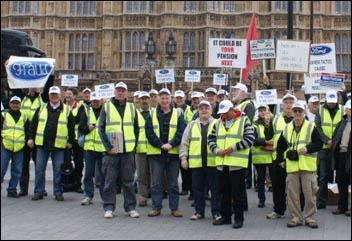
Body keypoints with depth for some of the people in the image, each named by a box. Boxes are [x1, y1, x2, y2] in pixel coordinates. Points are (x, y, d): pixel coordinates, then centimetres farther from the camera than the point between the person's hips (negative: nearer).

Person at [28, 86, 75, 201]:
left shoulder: (67, 110, 5)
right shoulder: (41, 109, 9)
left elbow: (71, 127, 7)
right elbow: (33, 124, 11)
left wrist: (70, 141, 3)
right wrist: (30, 137, 4)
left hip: (59, 145, -2)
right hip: (42, 144, 2)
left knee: (58, 170, 3)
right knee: (39, 169, 4)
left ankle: (58, 193, 12)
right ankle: (38, 192, 12)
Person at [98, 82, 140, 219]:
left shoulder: (132, 108, 11)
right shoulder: (106, 107, 4)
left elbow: (136, 129, 15)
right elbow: (101, 128, 1)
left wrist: (134, 145, 4)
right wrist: (108, 147, -8)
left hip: (128, 151, 2)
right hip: (111, 151, -2)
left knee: (128, 181, 6)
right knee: (110, 181, 1)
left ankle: (130, 207, 14)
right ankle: (109, 208, 10)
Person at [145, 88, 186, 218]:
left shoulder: (178, 114, 5)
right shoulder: (152, 114, 6)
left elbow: (181, 132, -3)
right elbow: (149, 133, -2)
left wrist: (171, 144, -16)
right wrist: (160, 145, -14)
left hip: (173, 153, 0)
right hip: (156, 153, 0)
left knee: (173, 183, 6)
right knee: (156, 182, 3)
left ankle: (174, 208, 14)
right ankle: (156, 207, 12)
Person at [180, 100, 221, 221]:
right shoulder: (192, 125, 13)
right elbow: (184, 143, 11)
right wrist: (183, 157, 2)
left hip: (213, 162, -2)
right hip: (196, 162, 2)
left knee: (215, 189, 2)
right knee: (197, 188, 8)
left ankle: (216, 212, 10)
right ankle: (199, 212, 19)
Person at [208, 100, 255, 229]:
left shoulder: (244, 120, -3)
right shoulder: (218, 123, 14)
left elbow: (249, 139, -11)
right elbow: (211, 138, 16)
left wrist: (232, 148, -16)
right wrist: (216, 150, -4)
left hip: (237, 163, -5)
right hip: (222, 163, 5)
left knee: (238, 192, 0)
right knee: (224, 192, 13)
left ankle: (239, 218, 10)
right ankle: (225, 216, 24)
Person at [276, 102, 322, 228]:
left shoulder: (311, 127, 1)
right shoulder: (287, 128, 11)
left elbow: (319, 144, -3)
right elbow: (280, 145, 20)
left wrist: (308, 148, -19)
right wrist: (281, 159, 11)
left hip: (308, 166, -3)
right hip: (291, 166, 3)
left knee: (310, 193, 0)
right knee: (292, 193, 4)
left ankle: (309, 217, 13)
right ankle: (296, 217, 14)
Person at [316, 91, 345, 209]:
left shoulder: (342, 110, 3)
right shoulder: (320, 110, 5)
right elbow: (317, 128, -2)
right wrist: (326, 140, -15)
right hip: (324, 148, 1)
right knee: (323, 176, 5)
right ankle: (322, 201, 12)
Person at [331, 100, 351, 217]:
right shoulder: (342, 123, 15)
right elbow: (335, 137, 19)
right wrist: (334, 149, 8)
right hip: (340, 154, 6)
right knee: (341, 182, 11)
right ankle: (342, 206, 20)